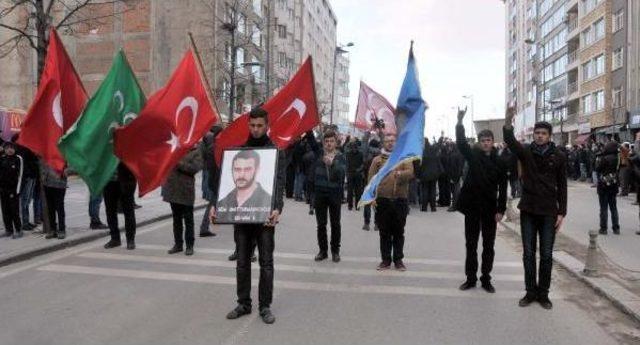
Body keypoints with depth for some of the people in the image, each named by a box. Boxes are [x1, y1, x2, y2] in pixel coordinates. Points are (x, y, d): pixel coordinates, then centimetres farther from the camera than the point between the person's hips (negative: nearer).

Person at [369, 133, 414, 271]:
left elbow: (411, 173, -8)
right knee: (384, 232, 7)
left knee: (399, 232, 8)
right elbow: (371, 179, 4)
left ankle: (398, 260, 18)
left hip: (400, 200, 0)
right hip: (382, 200, 0)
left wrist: (401, 173, -29)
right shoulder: (377, 159, 8)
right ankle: (386, 260, 16)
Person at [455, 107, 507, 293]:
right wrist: (460, 121, -28)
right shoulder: (473, 155, 1)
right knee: (471, 245, 9)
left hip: (490, 208, 0)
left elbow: (502, 188, -1)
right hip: (472, 206, 0)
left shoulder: (499, 162, 0)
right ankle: (471, 278, 20)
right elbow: (461, 142, -15)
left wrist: (501, 209, -6)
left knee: (488, 246, 8)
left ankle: (486, 279, 20)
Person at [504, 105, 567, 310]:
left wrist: (561, 212, -4)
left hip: (549, 212, -1)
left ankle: (543, 293, 19)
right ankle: (531, 292, 19)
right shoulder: (526, 152, 1)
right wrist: (508, 122, -37)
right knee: (528, 254, 7)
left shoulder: (559, 157, 0)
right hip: (528, 210, 1)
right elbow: (510, 141, -19)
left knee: (546, 255, 6)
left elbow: (562, 186, 2)